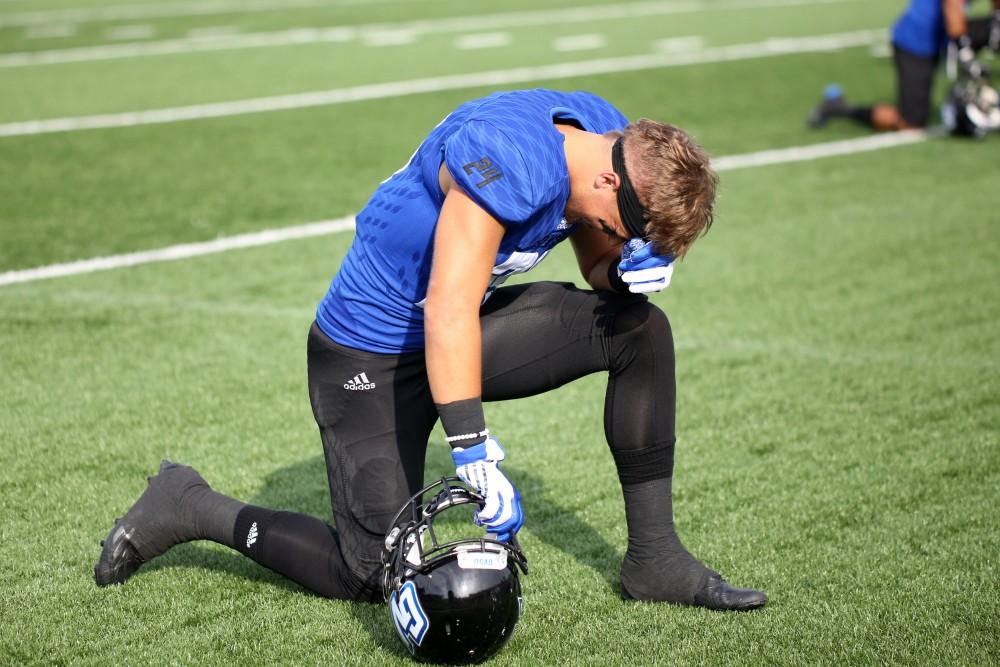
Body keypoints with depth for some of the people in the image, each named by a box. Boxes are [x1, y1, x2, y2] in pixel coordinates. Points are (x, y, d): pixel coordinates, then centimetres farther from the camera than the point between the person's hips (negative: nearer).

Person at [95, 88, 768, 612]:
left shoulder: (607, 136, -5)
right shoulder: (507, 160, -32)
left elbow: (600, 268, 11)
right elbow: (448, 313, -37)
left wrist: (634, 264, -13)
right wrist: (474, 455, -39)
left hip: (470, 327, 8)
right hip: (373, 357, -8)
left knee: (640, 328, -6)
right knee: (376, 574, -6)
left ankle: (654, 558, 2)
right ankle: (189, 509, 13)